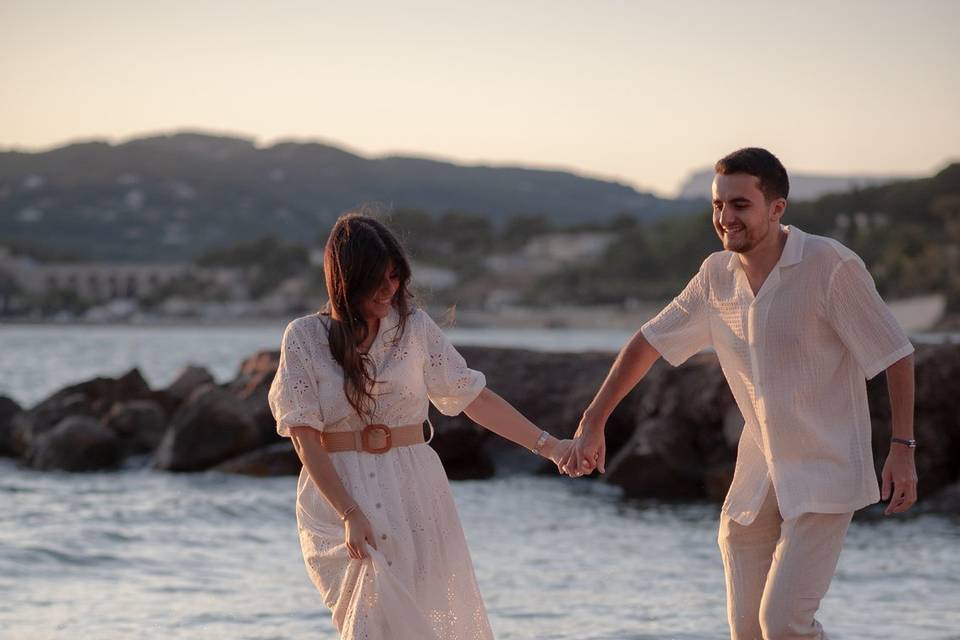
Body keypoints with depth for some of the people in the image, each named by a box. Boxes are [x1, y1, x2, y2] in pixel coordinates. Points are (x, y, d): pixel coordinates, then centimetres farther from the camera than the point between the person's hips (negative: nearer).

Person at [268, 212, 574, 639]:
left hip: (414, 494, 3)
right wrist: (349, 514, -16)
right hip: (337, 494, -3)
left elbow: (473, 398, 9)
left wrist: (548, 445, 4)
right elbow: (305, 437, -7)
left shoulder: (415, 327, 5)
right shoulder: (305, 337, -3)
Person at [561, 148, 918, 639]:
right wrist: (591, 424, 11)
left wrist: (902, 449, -12)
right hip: (757, 479, 6)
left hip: (825, 475, -6)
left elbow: (895, 355, -8)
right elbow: (650, 341, 13)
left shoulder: (831, 267, -15)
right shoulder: (717, 276, 3)